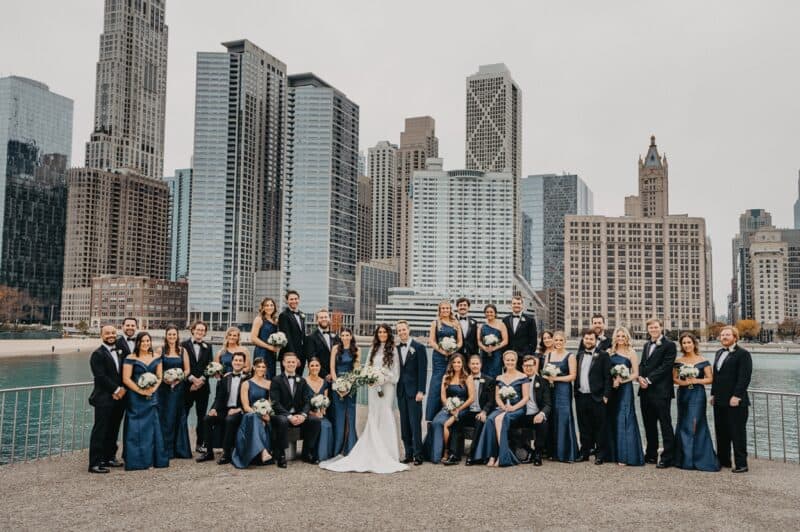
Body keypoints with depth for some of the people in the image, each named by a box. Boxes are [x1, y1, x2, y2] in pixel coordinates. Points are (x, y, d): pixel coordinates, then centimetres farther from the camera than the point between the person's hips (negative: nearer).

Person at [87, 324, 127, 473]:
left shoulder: (121, 352, 14)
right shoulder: (98, 354, -7)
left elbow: (125, 374, 12)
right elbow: (101, 377, -16)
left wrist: (122, 390, -5)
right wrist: (116, 389, -13)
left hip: (119, 398, 7)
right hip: (104, 399, -7)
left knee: (113, 431, 13)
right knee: (100, 431, -4)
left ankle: (109, 458, 24)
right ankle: (95, 463, -1)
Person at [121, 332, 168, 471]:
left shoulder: (156, 358, 9)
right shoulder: (130, 358, -4)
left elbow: (159, 377, 9)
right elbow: (126, 379, -9)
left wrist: (153, 389, -9)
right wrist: (140, 391, -16)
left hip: (152, 397, 4)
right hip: (136, 398, -4)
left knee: (152, 427, 6)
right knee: (136, 428, -2)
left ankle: (151, 458, 16)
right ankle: (136, 460, 5)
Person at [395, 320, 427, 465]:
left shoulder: (419, 347, -3)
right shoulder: (396, 349, 10)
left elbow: (422, 370, -7)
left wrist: (421, 391, -12)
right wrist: (395, 389, 4)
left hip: (414, 391, -5)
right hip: (401, 391, 5)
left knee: (415, 423, -6)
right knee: (404, 424, 6)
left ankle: (418, 455, -1)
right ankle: (408, 454, 12)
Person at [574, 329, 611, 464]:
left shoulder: (603, 355, -3)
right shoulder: (579, 355, 14)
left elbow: (607, 377, -7)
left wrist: (606, 395, -12)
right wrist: (575, 392, 8)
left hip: (596, 397, -5)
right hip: (581, 396, 5)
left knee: (599, 427, 1)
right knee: (584, 427, 11)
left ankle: (600, 454, 9)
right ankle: (585, 452, 20)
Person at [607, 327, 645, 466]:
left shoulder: (631, 353, 0)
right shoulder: (610, 352, 9)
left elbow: (635, 374, -3)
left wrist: (621, 381, -15)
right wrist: (613, 379, -10)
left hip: (625, 388, -4)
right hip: (612, 388, 4)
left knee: (623, 420, -7)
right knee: (612, 420, 5)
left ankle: (625, 455, -4)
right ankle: (613, 453, 12)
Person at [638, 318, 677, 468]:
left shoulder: (669, 345, -5)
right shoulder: (647, 345, 19)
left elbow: (665, 366, -13)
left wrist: (649, 380, -16)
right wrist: (640, 377, -3)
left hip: (661, 391, -8)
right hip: (645, 390, 8)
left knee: (665, 424, -3)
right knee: (649, 424, 14)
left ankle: (667, 457, 1)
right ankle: (651, 455, 23)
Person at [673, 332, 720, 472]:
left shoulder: (703, 361, -1)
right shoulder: (678, 361, 6)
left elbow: (710, 379, -2)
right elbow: (674, 378, 6)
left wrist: (696, 380, -15)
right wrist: (682, 382, -13)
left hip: (697, 395, -3)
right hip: (683, 394, 3)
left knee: (695, 424, -7)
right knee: (683, 425, 6)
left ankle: (698, 459, 2)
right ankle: (685, 458, 16)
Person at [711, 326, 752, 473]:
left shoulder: (743, 354, -8)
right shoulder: (719, 353, 17)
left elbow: (745, 377, -15)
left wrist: (736, 396, -20)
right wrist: (713, 394, 14)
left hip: (735, 401, -8)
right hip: (719, 401, 8)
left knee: (737, 433, -2)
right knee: (721, 432, 12)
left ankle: (741, 464, 4)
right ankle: (723, 460, 21)